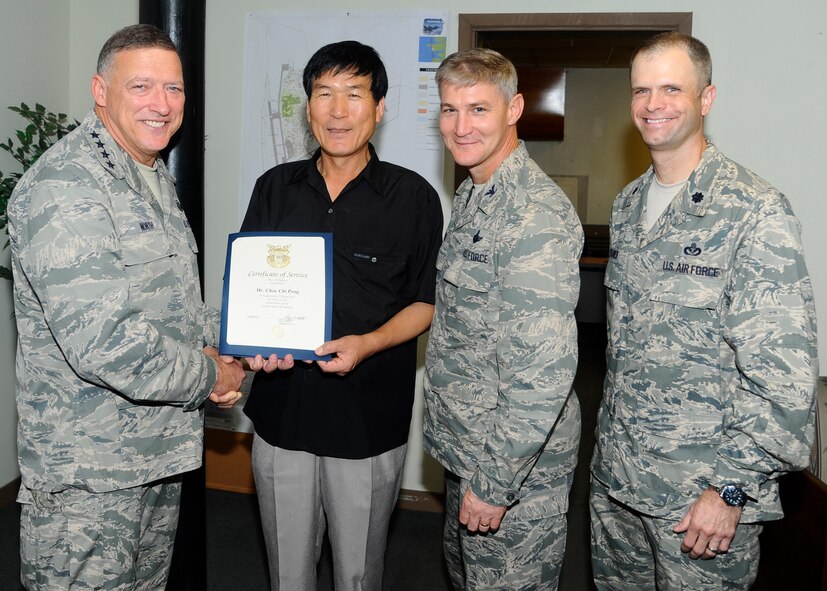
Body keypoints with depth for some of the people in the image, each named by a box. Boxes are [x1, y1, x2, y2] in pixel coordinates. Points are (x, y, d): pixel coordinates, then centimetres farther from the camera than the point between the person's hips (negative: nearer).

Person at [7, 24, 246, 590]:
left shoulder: (157, 178, 11)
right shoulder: (63, 188, -21)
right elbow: (102, 342, -30)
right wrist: (209, 375, -16)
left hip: (161, 455, 9)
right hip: (87, 474, -9)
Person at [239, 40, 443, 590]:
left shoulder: (413, 196, -5)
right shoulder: (276, 187, 4)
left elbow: (426, 302, -1)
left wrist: (367, 343, -19)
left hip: (369, 420, -2)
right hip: (282, 411, 3)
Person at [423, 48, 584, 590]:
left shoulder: (536, 214, -24)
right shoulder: (472, 195, 8)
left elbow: (547, 367, -28)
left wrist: (494, 482, -22)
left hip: (517, 465, -9)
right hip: (467, 446, 9)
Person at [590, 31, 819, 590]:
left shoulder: (755, 210, -16)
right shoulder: (627, 205, 7)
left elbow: (785, 372, -18)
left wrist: (732, 488, -18)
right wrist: (610, 436, 14)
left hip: (702, 487, -6)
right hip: (614, 476, 7)